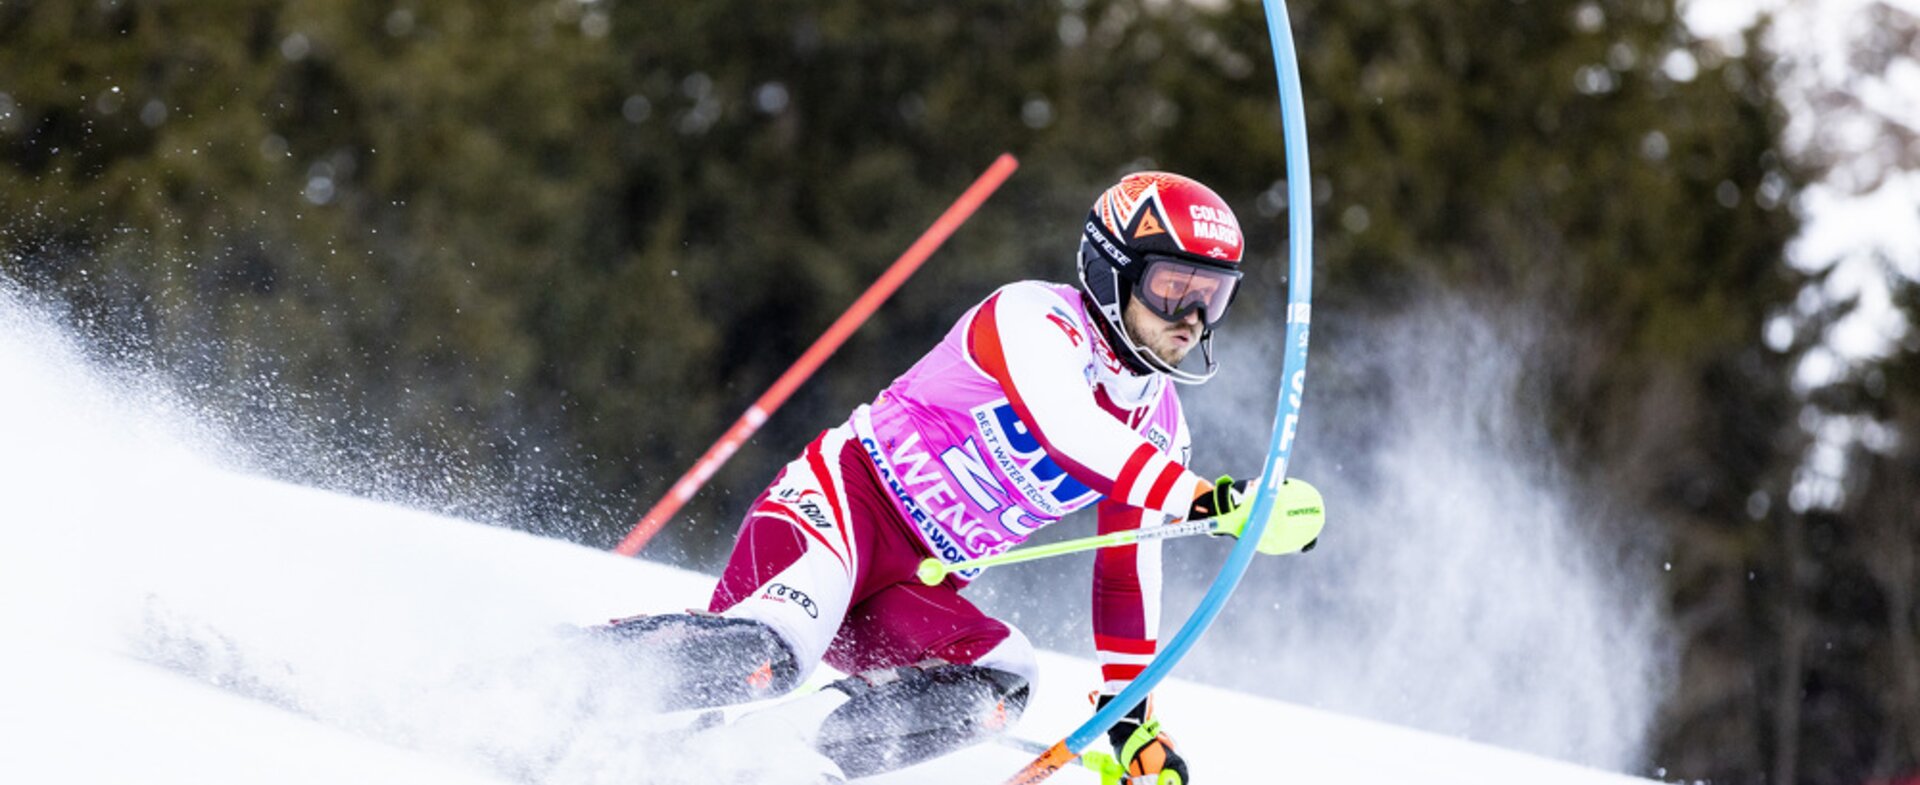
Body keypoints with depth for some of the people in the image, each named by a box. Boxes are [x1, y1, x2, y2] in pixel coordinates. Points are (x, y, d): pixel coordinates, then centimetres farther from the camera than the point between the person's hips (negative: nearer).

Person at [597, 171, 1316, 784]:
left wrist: (1131, 711, 18)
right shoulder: (1035, 318, -12)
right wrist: (1210, 501, -39)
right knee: (762, 650, -36)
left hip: (915, 591, 8)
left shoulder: (1158, 423, 12)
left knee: (1001, 680, -22)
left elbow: (1129, 573, 21)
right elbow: (1069, 431, -32)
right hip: (842, 496, -8)